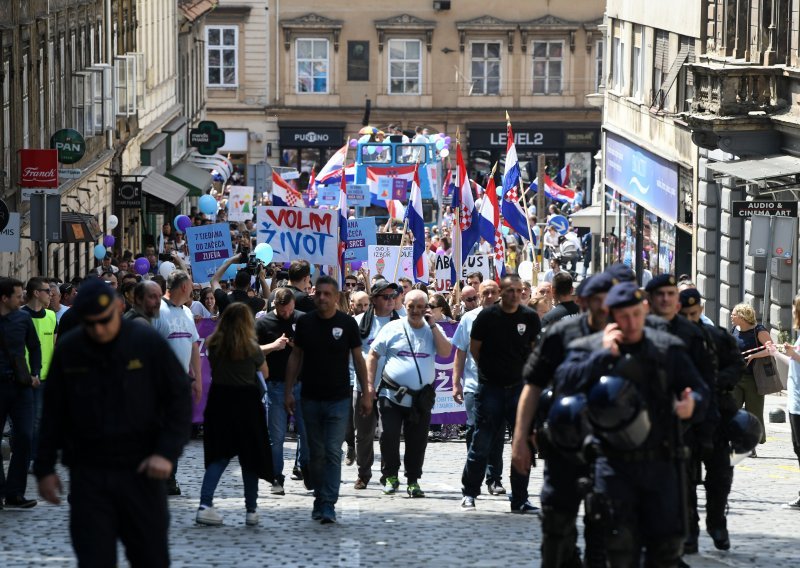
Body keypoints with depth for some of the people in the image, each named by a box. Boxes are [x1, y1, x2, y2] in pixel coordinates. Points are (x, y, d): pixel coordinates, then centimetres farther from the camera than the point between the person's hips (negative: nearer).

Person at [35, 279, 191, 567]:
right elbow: (53, 413, 11)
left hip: (141, 472, -1)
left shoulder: (148, 343, -5)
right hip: (88, 475, 1)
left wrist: (167, 453, -13)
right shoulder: (68, 350, 2)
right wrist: (45, 467, 10)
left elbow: (180, 400, -1)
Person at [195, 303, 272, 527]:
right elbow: (265, 373, 5)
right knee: (250, 457, 9)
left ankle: (205, 505, -12)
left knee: (219, 456, 6)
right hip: (246, 402, -3)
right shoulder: (251, 347, -9)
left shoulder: (214, 345, -2)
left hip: (219, 401, 3)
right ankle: (251, 511, 12)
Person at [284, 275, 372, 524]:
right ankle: (319, 499, 21)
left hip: (338, 399, -3)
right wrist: (288, 391, 6)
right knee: (316, 453, 10)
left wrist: (366, 393, 2)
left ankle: (328, 505, -11)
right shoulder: (305, 322, 3)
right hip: (311, 398, 3)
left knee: (333, 452, -9)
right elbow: (295, 357, 9)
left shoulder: (347, 323, -2)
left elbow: (358, 359, 4)